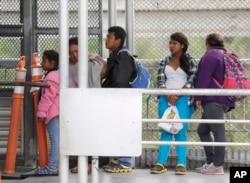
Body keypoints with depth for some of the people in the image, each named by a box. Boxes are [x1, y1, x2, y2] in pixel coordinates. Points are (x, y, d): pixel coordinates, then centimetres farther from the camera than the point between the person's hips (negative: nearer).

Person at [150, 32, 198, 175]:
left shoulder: (190, 62, 4)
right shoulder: (165, 62, 14)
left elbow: (192, 81, -5)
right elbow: (160, 80, 6)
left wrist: (177, 95, -13)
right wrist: (168, 95, -11)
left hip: (183, 99, -4)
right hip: (165, 98, 4)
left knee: (181, 131, -7)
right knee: (165, 131, 2)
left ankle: (181, 165, -8)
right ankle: (161, 163, -1)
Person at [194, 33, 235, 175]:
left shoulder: (210, 55, -5)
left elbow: (204, 78, -12)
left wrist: (198, 97, -10)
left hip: (213, 99, -10)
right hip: (224, 100, 10)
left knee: (218, 131, -11)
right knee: (203, 130, 14)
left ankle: (218, 166, -12)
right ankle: (211, 162, 11)